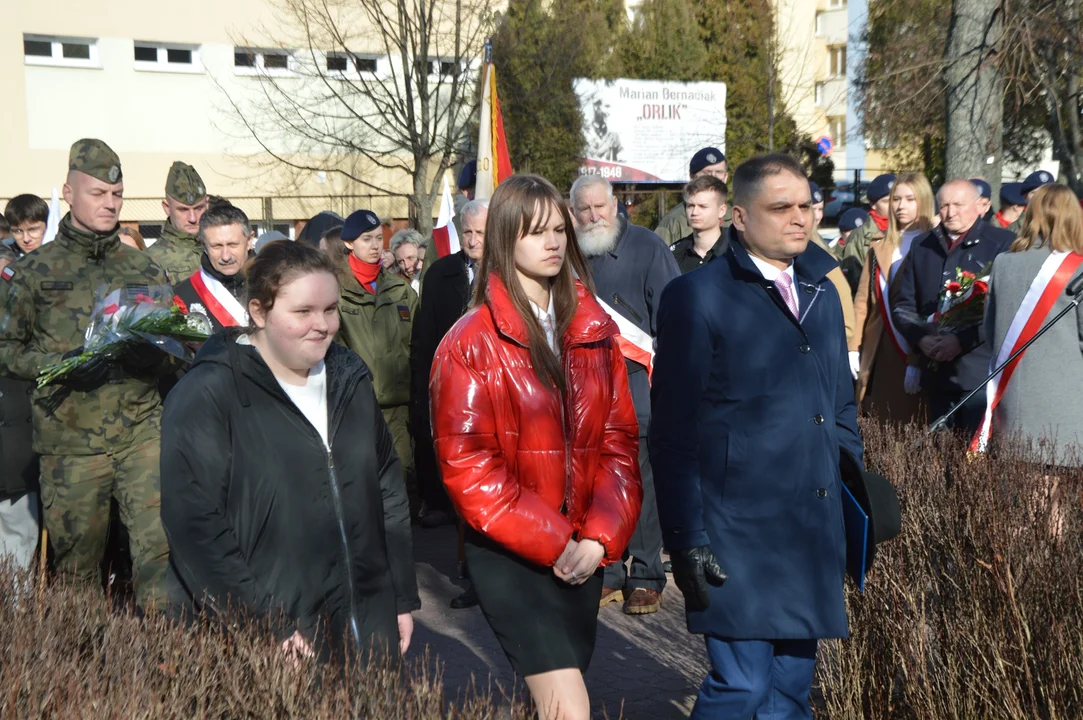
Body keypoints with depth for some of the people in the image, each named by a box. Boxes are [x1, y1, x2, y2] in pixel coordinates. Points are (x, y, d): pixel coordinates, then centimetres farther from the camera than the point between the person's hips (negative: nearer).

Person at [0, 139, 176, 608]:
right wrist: (62, 364, -14)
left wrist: (155, 357, -7)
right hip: (69, 442, -1)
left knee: (161, 547, -10)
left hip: (142, 433, 1)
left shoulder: (145, 269, 12)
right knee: (75, 569, 9)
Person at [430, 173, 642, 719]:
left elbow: (619, 439, 5)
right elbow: (466, 463, -12)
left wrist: (599, 537, -8)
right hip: (510, 554, -4)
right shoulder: (471, 343, -7)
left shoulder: (595, 331, 7)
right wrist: (551, 544, -14)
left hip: (583, 552, 5)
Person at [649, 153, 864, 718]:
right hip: (737, 534, -6)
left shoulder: (821, 294, 14)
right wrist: (685, 539, -12)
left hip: (814, 537, 6)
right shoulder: (697, 297, -7)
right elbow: (672, 432, -9)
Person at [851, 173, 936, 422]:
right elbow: (862, 301, 13)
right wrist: (853, 348, 3)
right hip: (878, 353, 5)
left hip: (916, 353, -5)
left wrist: (919, 360, -16)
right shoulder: (879, 248, 14)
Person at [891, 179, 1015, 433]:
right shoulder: (921, 246, 15)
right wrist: (920, 338, -4)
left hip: (982, 372, -4)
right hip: (936, 371, 5)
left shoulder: (1003, 243, -1)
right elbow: (902, 304, 14)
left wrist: (963, 340, -16)